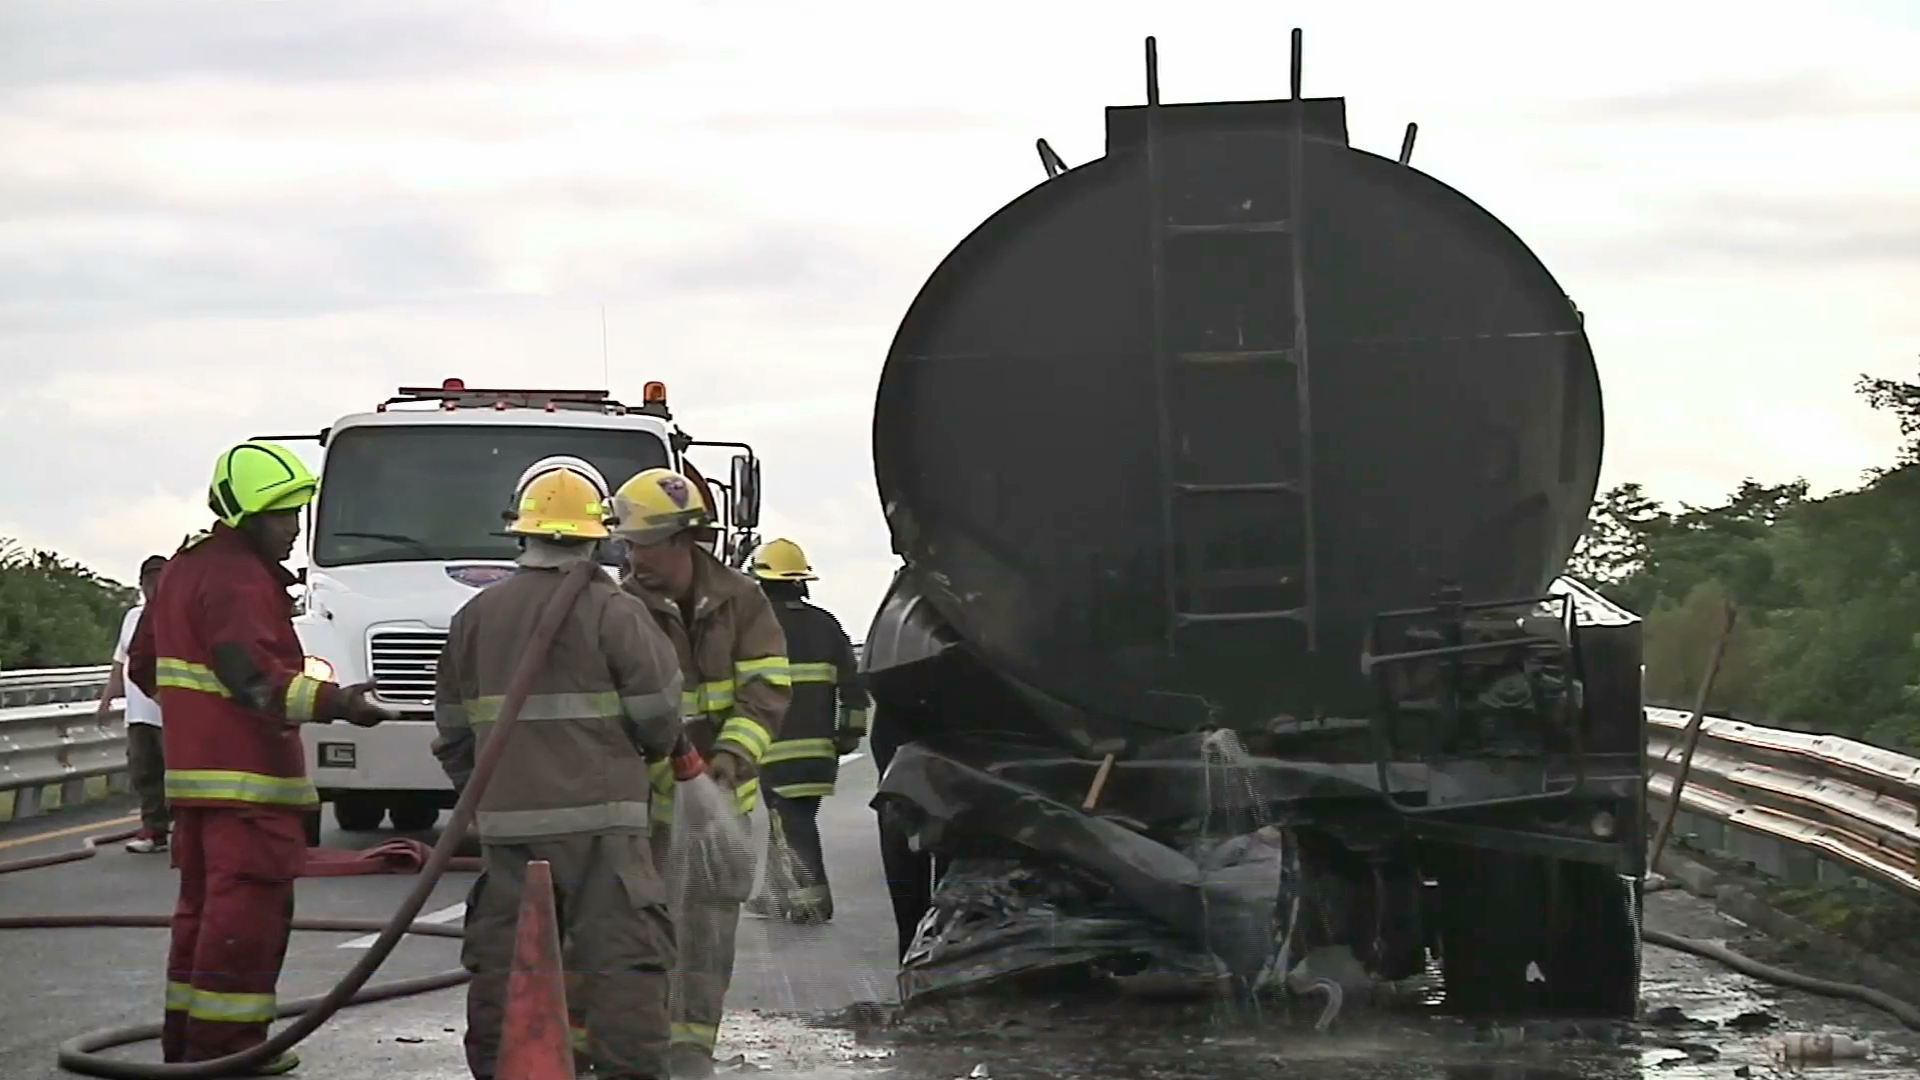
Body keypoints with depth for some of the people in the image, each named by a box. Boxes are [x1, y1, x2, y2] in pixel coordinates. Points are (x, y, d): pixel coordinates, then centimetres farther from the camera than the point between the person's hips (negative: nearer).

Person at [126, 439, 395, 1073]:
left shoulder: (185, 569, 17)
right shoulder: (239, 581, -16)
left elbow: (144, 665, 24)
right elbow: (258, 679, -27)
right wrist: (336, 703, -34)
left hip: (193, 769, 11)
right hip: (247, 776, -11)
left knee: (205, 902, 17)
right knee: (248, 908, -8)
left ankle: (187, 1038, 22)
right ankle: (226, 1046, -9)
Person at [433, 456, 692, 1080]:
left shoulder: (477, 616, 9)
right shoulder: (613, 613, -7)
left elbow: (453, 729, 15)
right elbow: (659, 713, -5)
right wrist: (665, 750, 17)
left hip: (505, 819, 5)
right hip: (597, 817, -5)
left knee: (501, 956, 11)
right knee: (623, 957, -4)